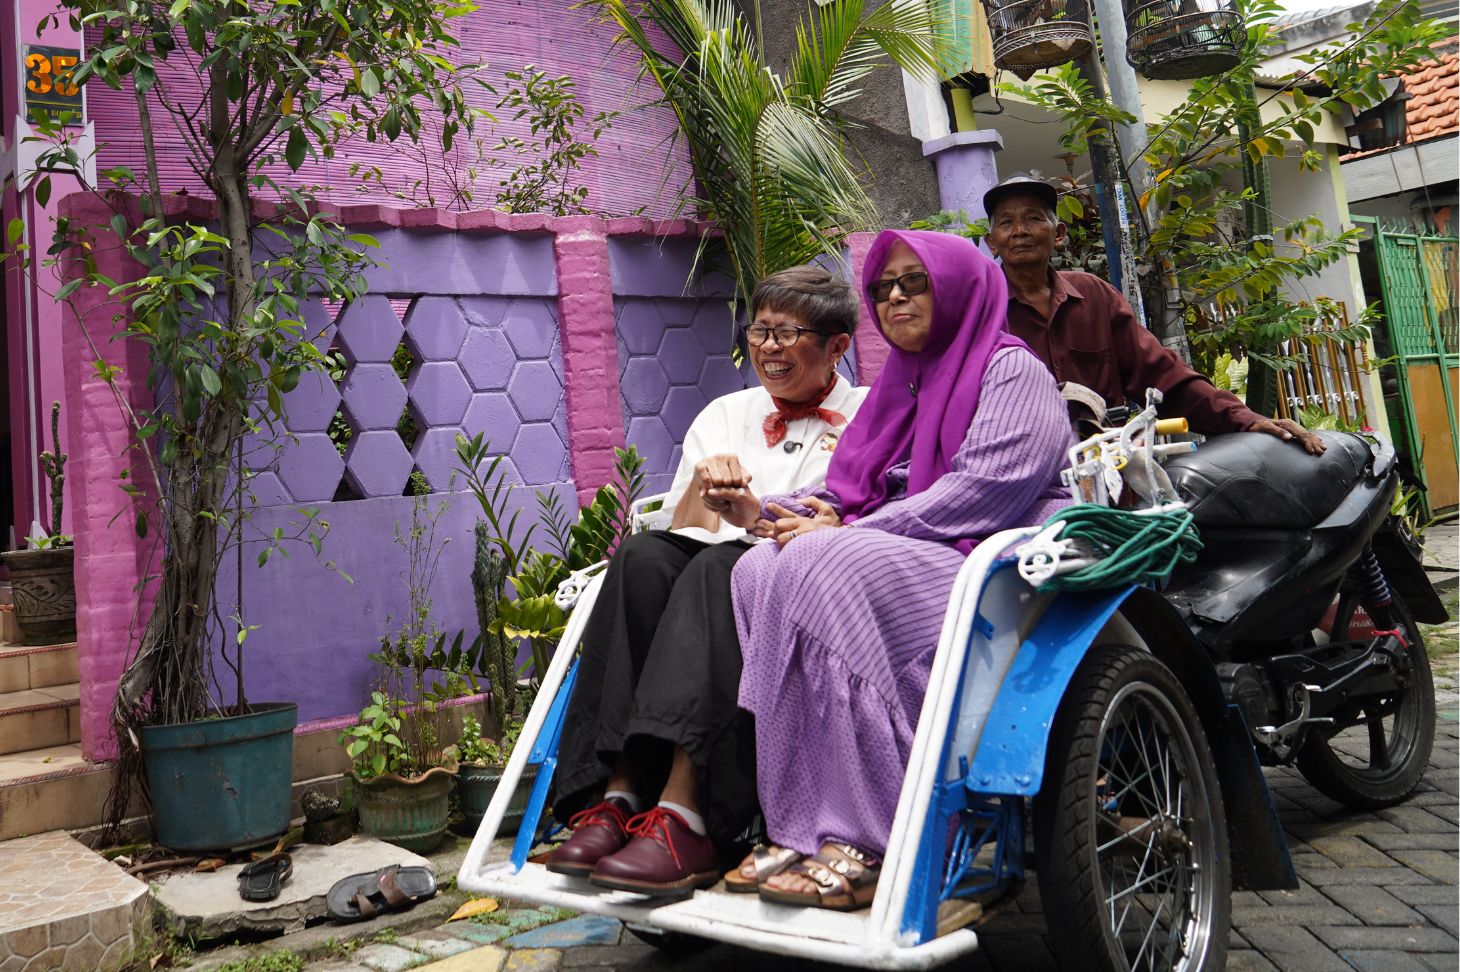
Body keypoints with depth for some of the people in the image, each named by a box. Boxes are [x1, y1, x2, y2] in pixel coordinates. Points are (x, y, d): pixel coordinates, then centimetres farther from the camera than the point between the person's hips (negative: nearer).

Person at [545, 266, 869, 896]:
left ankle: (683, 816, -45)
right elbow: (685, 533, 15)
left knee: (720, 567, -35)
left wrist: (758, 519, -16)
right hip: (724, 583, 4)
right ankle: (619, 794, -37)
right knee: (644, 555, -29)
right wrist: (700, 486, -7)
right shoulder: (725, 414, 24)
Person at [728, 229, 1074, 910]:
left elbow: (987, 489, -15)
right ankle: (798, 829, -25)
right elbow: (864, 493, 21)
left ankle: (864, 841, -31)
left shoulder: (1012, 369, 0)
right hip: (896, 555, 8)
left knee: (824, 568, -32)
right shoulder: (899, 384, 25)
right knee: (760, 569, -19)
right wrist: (828, 512, -5)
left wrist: (849, 533, -17)